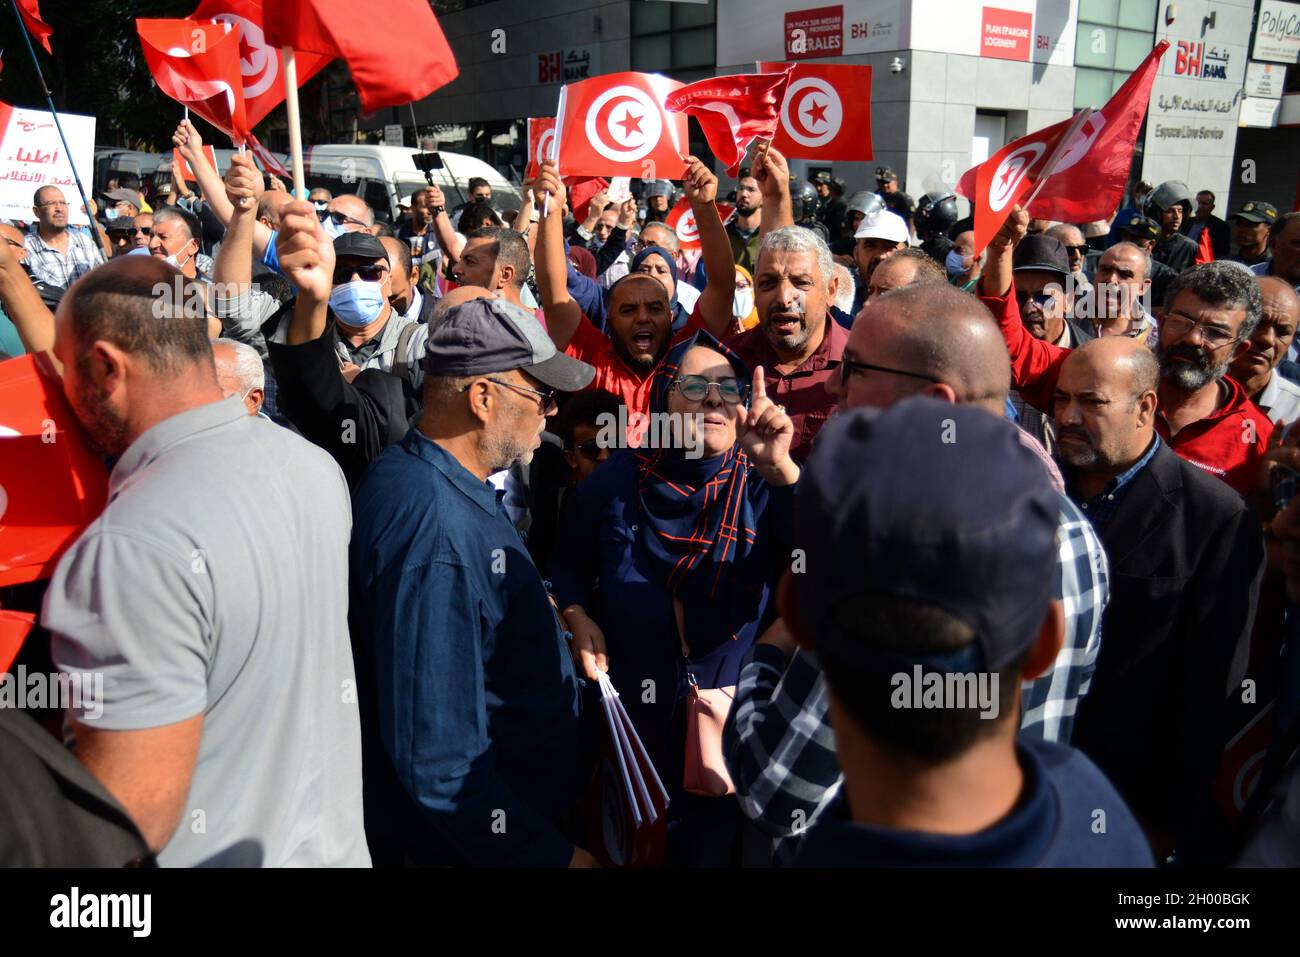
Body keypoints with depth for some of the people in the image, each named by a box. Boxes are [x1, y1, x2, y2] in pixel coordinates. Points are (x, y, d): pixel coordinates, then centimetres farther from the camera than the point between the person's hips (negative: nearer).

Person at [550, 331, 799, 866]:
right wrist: (577, 618, -12)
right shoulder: (617, 480, -6)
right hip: (626, 721, 1)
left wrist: (779, 467, -41)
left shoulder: (763, 485, -10)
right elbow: (568, 565, 8)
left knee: (713, 847, 20)